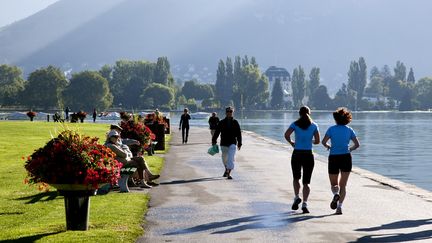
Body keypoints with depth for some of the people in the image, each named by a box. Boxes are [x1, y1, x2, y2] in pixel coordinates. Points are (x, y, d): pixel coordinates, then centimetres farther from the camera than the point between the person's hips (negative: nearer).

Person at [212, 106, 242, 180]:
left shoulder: (235, 123, 2)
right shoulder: (221, 122, 2)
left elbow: (239, 134, 6)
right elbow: (216, 132, 6)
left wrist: (239, 144, 5)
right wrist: (213, 141, 3)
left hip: (232, 144, -2)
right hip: (224, 144, 2)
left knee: (231, 158, -14)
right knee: (224, 158, 15)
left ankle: (229, 173, -18)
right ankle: (226, 170, 39)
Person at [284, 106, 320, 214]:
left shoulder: (295, 124, 1)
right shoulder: (314, 125, 4)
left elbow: (286, 134, -14)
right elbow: (317, 141, 0)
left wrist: (291, 142, 3)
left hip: (297, 154, 0)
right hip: (308, 155, 0)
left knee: (296, 178, 20)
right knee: (306, 182, 4)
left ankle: (297, 197, 1)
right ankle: (304, 204, -9)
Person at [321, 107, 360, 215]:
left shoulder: (332, 129, -1)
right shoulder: (349, 130, 5)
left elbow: (323, 142, -11)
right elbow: (357, 144, 2)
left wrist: (328, 146, 9)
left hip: (333, 158, -1)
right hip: (346, 158, 1)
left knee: (334, 184, 12)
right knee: (343, 185, 9)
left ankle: (336, 194, -22)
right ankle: (339, 207, -3)